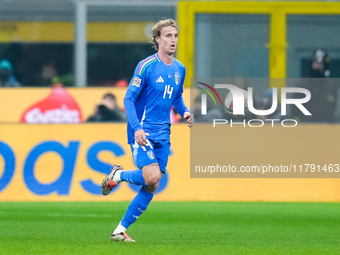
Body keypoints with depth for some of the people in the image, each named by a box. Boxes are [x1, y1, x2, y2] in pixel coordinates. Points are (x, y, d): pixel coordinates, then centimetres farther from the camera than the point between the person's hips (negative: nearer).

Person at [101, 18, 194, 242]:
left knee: (151, 188, 1)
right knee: (152, 176, -23)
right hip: (142, 132, -7)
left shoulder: (179, 69, 10)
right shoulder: (146, 66, -11)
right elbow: (129, 99, -12)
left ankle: (120, 230, 10)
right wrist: (137, 127, -24)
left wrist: (184, 112, 2)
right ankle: (118, 175, 8)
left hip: (162, 135, 7)